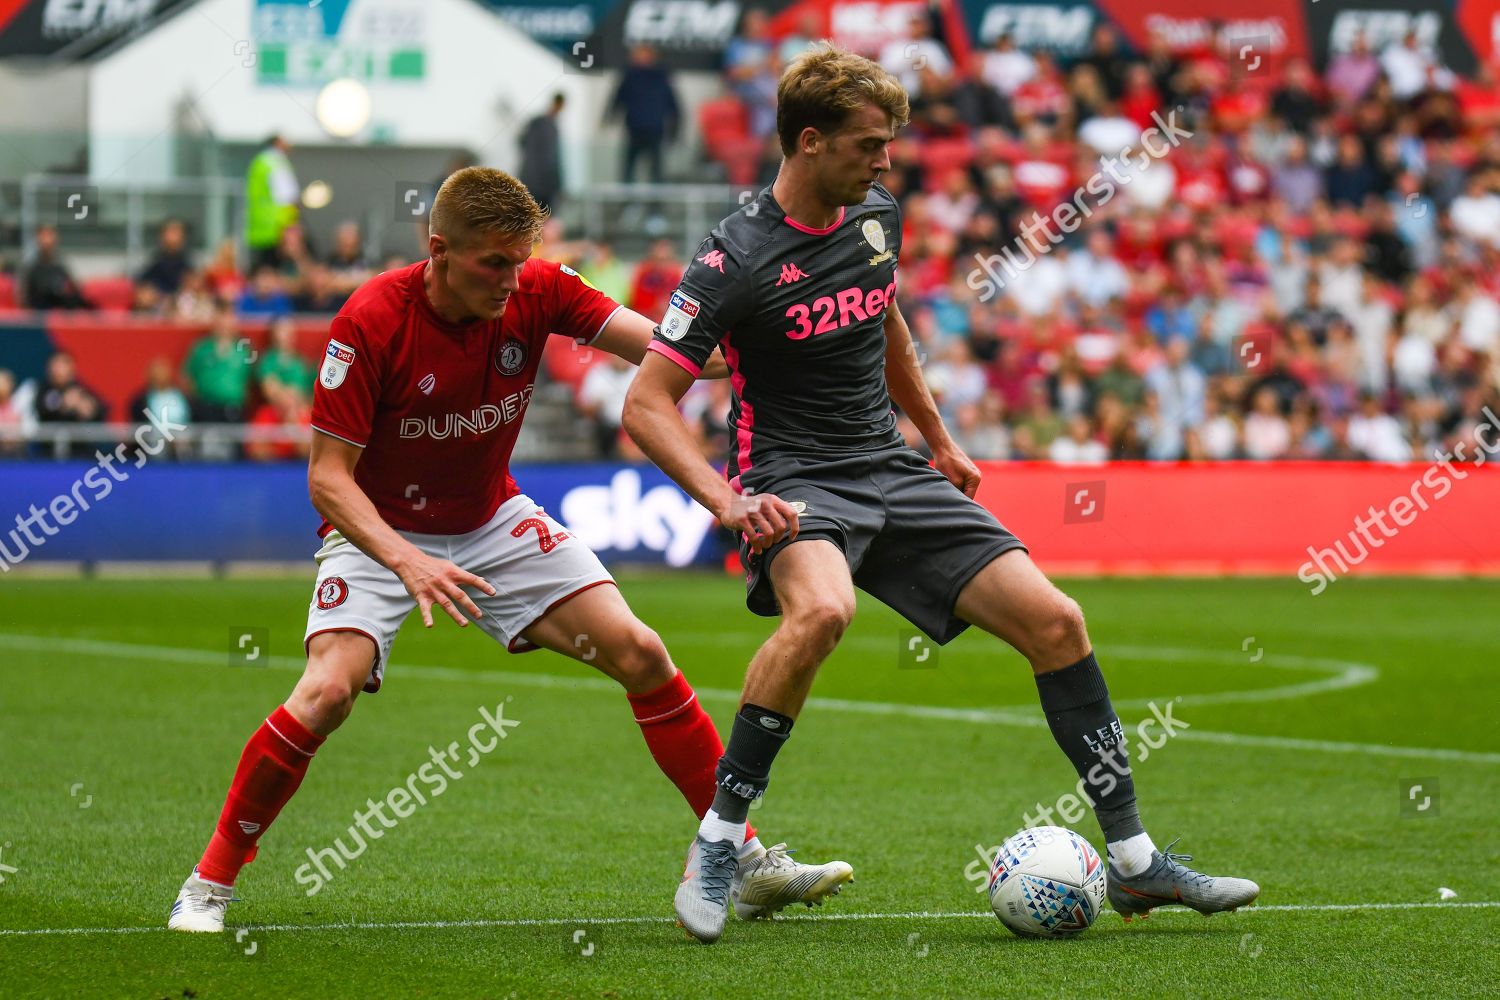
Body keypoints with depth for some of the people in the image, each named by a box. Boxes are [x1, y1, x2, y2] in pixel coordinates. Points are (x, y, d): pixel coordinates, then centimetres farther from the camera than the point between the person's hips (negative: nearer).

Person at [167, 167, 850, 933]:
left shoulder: (538, 293, -15)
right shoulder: (370, 322, -26)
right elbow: (328, 477, -25)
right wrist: (407, 561, -40)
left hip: (494, 521, 4)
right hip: (379, 530, -4)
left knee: (639, 653, -7)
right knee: (329, 690, -27)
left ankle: (746, 864, 3)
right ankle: (209, 883, -10)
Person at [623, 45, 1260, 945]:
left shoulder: (877, 219, 7)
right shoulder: (736, 260, -14)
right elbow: (647, 404, -15)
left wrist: (940, 440, 31)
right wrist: (726, 501, -27)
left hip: (893, 472, 7)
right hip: (795, 483, -7)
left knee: (1054, 619, -6)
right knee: (823, 610, -39)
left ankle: (1134, 860, 3)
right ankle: (718, 844, -22)